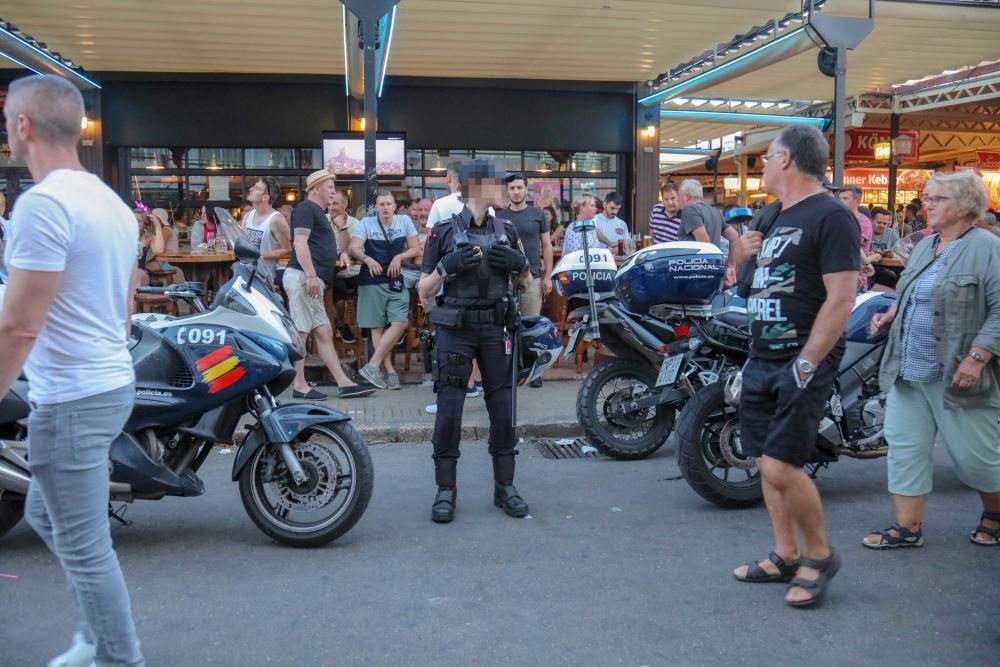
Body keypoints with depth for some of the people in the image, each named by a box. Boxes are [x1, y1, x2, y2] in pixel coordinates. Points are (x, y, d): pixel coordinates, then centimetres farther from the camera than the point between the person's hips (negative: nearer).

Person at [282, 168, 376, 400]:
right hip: (303, 277, -10)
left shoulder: (317, 213, 26)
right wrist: (311, 275, -23)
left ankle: (344, 383, 7)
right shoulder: (306, 209, -4)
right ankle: (299, 385, -4)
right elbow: (299, 243, -16)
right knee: (300, 332, -7)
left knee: (324, 333, 7)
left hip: (312, 280, 10)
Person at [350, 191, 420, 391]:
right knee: (378, 327, 0)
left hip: (396, 281, 2)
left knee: (400, 323, -10)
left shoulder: (404, 221, 4)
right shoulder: (366, 224, 0)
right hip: (372, 281, -1)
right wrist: (367, 258, -28)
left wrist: (399, 257, -12)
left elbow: (415, 249, 5)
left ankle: (372, 366, -4)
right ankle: (390, 371, 5)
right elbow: (354, 249, -9)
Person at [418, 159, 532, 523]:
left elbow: (527, 282, 17)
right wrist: (446, 266, -19)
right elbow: (424, 291, -1)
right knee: (448, 410, -3)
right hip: (455, 329, -3)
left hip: (496, 329, 3)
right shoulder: (444, 231, -1)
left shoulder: (506, 230, 9)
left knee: (503, 408, 5)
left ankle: (504, 486, 17)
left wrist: (518, 262, -4)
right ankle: (445, 491, 7)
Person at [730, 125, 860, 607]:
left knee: (780, 467, -12)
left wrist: (805, 365, -22)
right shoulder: (775, 217, 16)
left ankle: (820, 555, 10)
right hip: (761, 359, 9)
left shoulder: (830, 217, -11)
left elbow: (840, 299, -18)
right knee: (767, 463, 11)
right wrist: (745, 256, 9)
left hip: (803, 361, -9)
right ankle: (785, 557, 25)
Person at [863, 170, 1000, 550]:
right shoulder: (924, 246, 14)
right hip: (908, 373, 8)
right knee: (906, 447, 7)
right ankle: (908, 527, 15)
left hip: (956, 377, -7)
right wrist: (890, 315, 9)